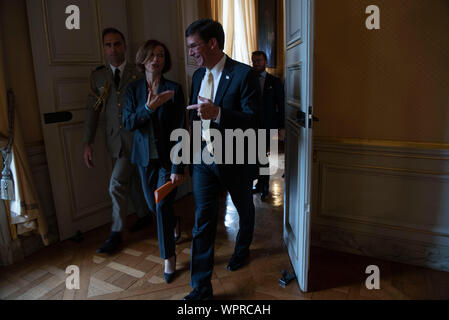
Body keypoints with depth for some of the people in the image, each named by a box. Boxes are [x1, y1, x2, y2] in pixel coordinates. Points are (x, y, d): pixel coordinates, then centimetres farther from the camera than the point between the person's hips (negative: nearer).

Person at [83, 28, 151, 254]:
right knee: (131, 180, 17)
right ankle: (144, 215, 39)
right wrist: (88, 143, 0)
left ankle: (116, 233, 8)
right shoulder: (97, 76, 7)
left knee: (117, 184, -8)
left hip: (135, 136, -4)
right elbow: (93, 111, 6)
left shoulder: (139, 74, -4)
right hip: (115, 139, 5)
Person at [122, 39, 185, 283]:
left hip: (167, 156, -3)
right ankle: (173, 225, 49)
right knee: (153, 205, 15)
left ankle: (169, 257, 13)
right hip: (145, 156, 4)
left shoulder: (174, 89, -8)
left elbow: (179, 130, -11)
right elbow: (127, 123, -8)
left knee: (163, 206, -6)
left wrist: (178, 167, -16)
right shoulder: (133, 89, 2)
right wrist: (148, 108, -26)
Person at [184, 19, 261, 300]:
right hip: (204, 160, 4)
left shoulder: (244, 74, -15)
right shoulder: (198, 75, 5)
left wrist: (218, 113, -36)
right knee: (203, 221, 2)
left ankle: (242, 250, 50)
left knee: (245, 210, 20)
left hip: (236, 161, -4)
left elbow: (253, 120, -21)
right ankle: (201, 288, 12)